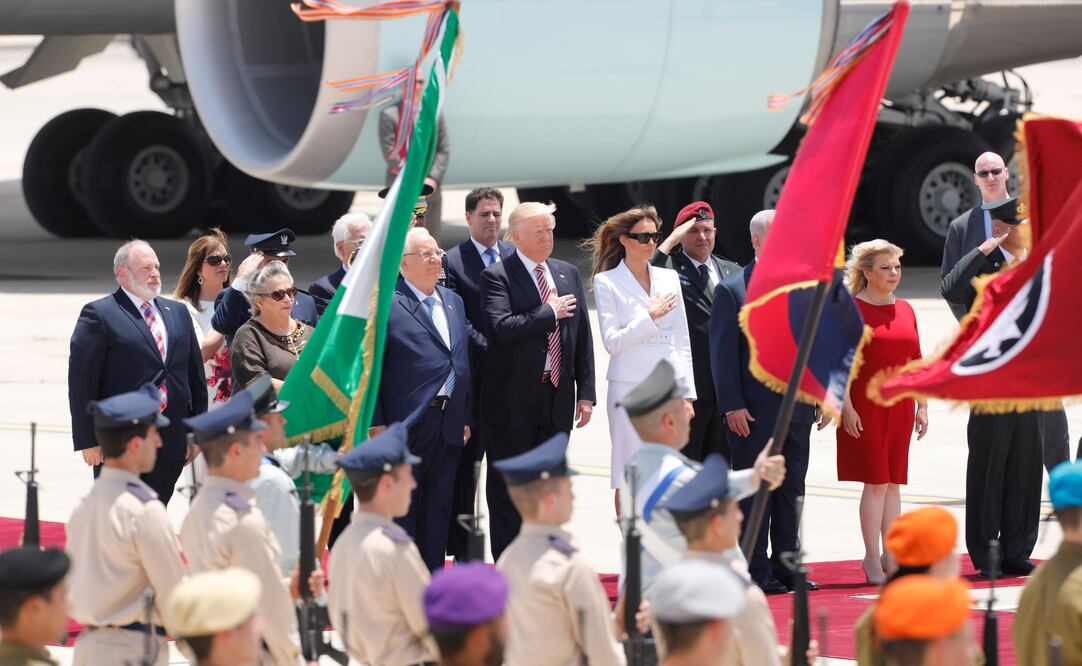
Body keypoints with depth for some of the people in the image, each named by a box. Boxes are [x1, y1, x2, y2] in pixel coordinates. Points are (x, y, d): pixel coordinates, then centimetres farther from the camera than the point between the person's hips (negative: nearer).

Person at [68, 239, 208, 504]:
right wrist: (88, 441, -12)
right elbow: (82, 381, -8)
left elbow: (196, 374, 17)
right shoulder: (99, 314, -4)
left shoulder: (178, 313, 15)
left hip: (171, 443, 5)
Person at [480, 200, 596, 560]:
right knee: (508, 489, 0)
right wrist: (550, 313, -15)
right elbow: (502, 328, -23)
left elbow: (583, 337, 12)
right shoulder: (497, 276, -7)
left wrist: (585, 393, 7)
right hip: (513, 399, -6)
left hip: (557, 395, 6)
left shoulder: (568, 274, 12)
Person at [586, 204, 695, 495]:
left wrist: (687, 394, 8)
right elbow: (612, 342, -7)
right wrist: (650, 317, -12)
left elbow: (682, 340, 12)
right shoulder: (607, 282, -1)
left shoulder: (669, 278, 11)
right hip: (629, 386, -4)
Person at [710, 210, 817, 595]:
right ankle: (757, 573, 4)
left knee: (791, 490, 10)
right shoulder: (732, 290, -4)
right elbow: (722, 354, -7)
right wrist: (732, 406, -13)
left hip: (797, 407, 5)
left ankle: (786, 566, 17)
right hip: (754, 411, -5)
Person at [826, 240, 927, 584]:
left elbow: (916, 361, 15)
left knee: (893, 482, 7)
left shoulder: (905, 310, 12)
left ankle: (890, 556, 13)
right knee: (876, 481, -6)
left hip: (900, 407, 6)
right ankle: (872, 560, -1)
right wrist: (846, 407, -15)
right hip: (865, 407, -6)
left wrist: (922, 406, 11)